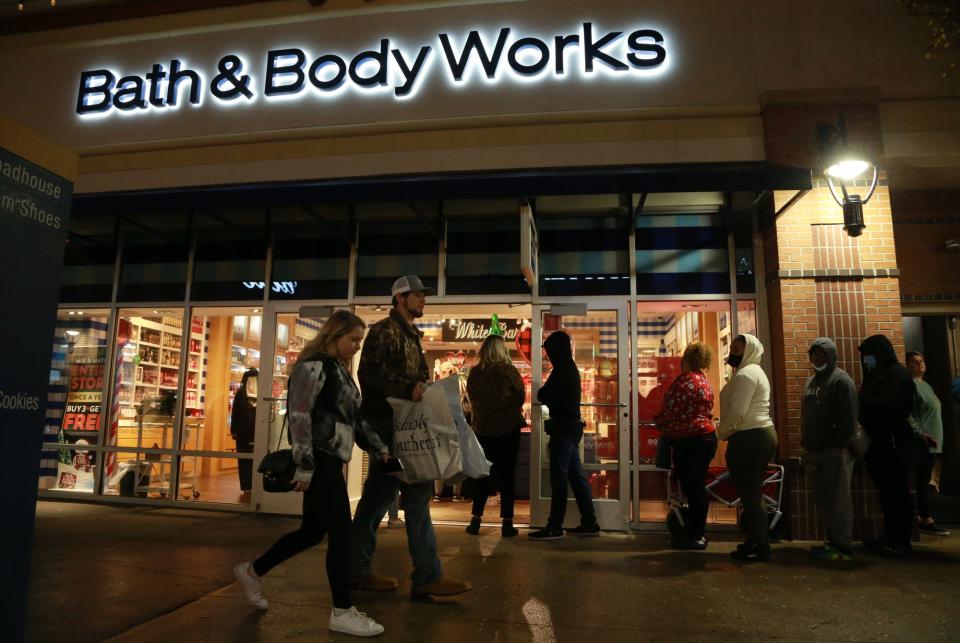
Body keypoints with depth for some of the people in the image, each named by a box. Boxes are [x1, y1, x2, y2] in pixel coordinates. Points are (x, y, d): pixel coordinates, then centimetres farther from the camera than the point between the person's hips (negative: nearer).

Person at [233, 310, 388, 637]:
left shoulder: (339, 369, 17)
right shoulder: (314, 366, -12)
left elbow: (354, 417, 21)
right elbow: (299, 416, -18)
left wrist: (379, 449, 16)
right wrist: (304, 467, -20)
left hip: (332, 461, 10)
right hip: (318, 461, -10)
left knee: (312, 531, 17)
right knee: (341, 533, -5)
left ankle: (252, 571, 36)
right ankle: (342, 612, 8)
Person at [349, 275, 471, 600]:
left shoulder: (409, 334, 21)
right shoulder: (384, 330, -8)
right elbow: (369, 372, -20)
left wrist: (422, 391, 12)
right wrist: (408, 390, -28)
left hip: (399, 422, 10)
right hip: (387, 421, -10)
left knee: (378, 494, 12)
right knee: (416, 491, -9)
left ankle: (357, 568, 21)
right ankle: (427, 576, -4)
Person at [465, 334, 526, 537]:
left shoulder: (474, 373, -3)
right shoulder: (508, 371, -11)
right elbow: (521, 397, 1)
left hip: (482, 428, 3)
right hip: (508, 427, -3)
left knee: (484, 474, 13)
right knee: (506, 475, 4)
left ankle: (476, 520, 16)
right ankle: (507, 523, 6)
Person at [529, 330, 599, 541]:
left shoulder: (561, 370, -15)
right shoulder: (571, 368, 15)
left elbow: (543, 396, -13)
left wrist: (542, 392, 6)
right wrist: (547, 394, 4)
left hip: (563, 428, -10)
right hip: (573, 426, 10)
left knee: (558, 478, -5)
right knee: (576, 476, 13)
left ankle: (554, 527, 0)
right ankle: (589, 523, 18)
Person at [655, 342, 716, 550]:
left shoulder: (686, 380, -15)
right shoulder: (704, 379, 16)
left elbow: (672, 410, -17)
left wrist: (659, 424, 3)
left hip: (690, 440, -10)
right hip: (705, 436, 10)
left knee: (692, 488, -4)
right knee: (697, 487, 13)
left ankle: (695, 537, 3)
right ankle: (696, 534, 21)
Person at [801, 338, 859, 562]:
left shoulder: (841, 380, -7)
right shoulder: (811, 381, 17)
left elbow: (848, 417, -13)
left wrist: (841, 444, -17)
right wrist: (805, 442, 14)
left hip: (835, 451, -8)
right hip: (814, 450, 8)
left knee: (838, 500, -3)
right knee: (823, 500, 12)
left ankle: (842, 546, 4)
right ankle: (831, 541, 21)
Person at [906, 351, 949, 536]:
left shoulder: (925, 385, 20)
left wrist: (934, 437, 20)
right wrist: (920, 433, -22)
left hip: (932, 440, 9)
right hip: (921, 440, -9)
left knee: (925, 479, 10)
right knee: (923, 479, -9)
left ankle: (919, 514, 16)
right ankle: (926, 520, -9)